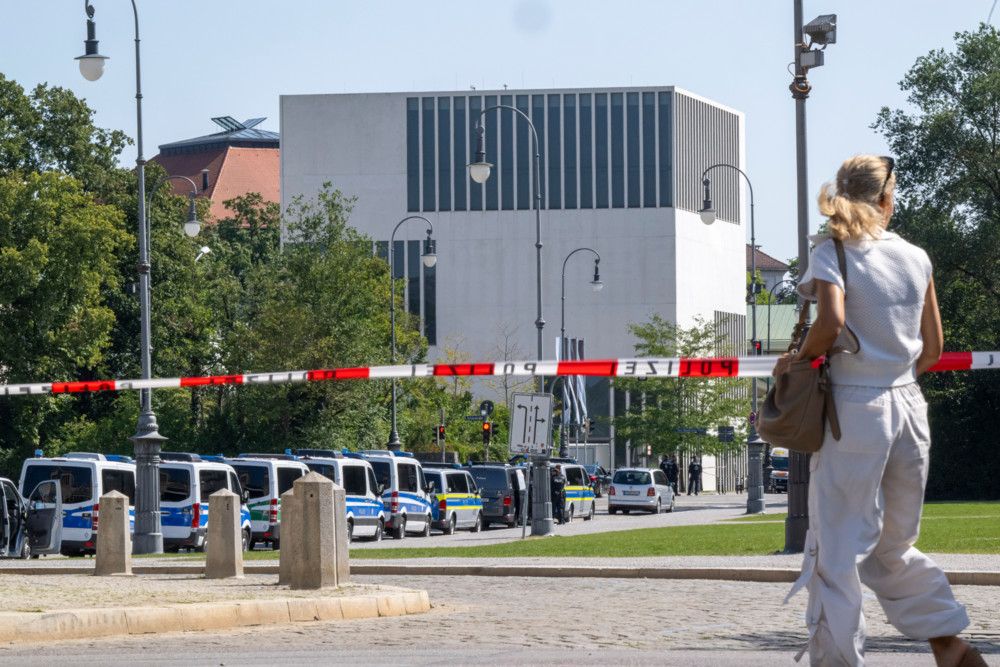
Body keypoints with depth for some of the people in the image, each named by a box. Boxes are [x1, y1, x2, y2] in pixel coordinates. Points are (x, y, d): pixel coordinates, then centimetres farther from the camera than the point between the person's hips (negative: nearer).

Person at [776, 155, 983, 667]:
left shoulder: (833, 253, -7)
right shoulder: (916, 258, 8)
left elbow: (831, 323, -24)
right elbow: (933, 349, 11)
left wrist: (801, 357, -6)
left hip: (854, 410, -5)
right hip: (909, 407, 5)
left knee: (836, 550, 0)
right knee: (891, 545, 19)